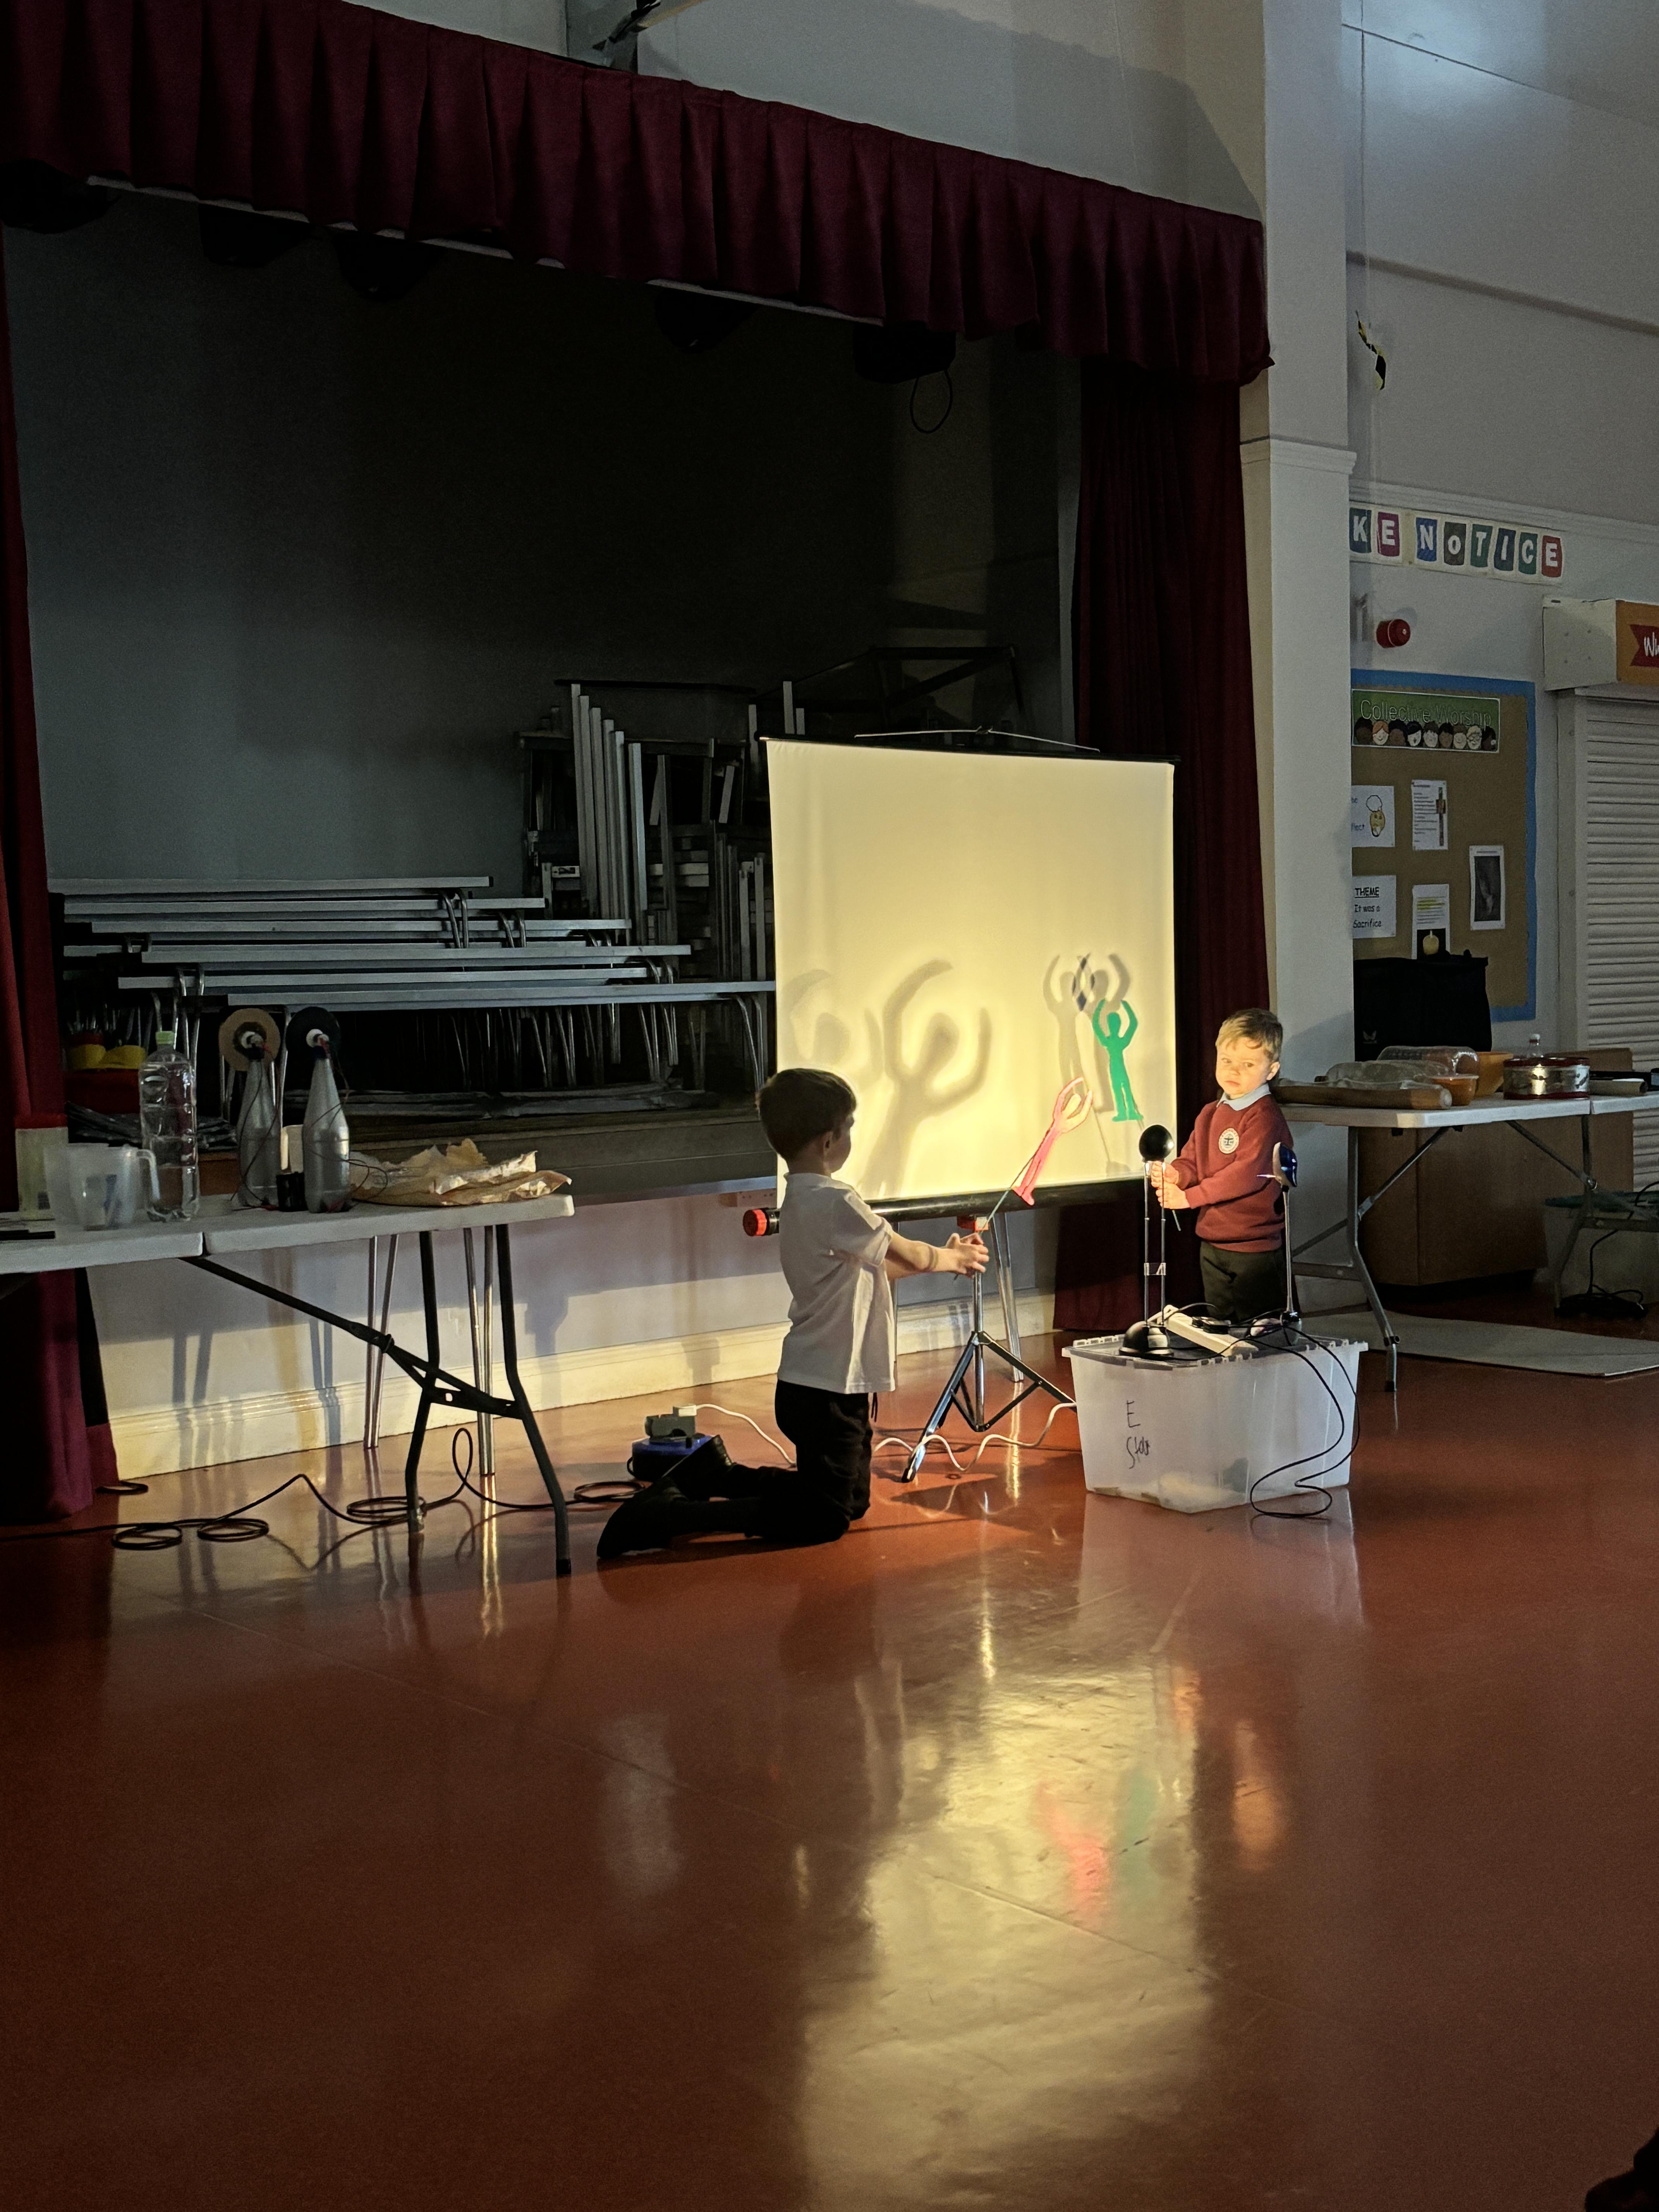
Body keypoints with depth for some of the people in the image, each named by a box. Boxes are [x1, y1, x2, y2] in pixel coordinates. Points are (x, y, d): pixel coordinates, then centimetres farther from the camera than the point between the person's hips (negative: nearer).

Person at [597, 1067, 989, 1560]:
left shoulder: (800, 1200, 10)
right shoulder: (834, 1201, -21)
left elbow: (878, 1265, 16)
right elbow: (905, 1255, -8)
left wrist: (946, 1256, 17)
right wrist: (953, 1260, 11)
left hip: (827, 1386, 10)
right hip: (826, 1393, -10)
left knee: (852, 1501, 20)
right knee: (822, 1521, -4)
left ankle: (715, 1473, 18)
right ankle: (664, 1515, -9)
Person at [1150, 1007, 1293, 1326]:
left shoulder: (1265, 1117, -16)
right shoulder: (1210, 1114, 12)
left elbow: (1247, 1174, -24)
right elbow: (1192, 1160, 11)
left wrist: (1188, 1197, -22)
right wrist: (1174, 1174, -14)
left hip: (1256, 1248, -8)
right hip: (1212, 1242, 9)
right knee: (1219, 1327, 18)